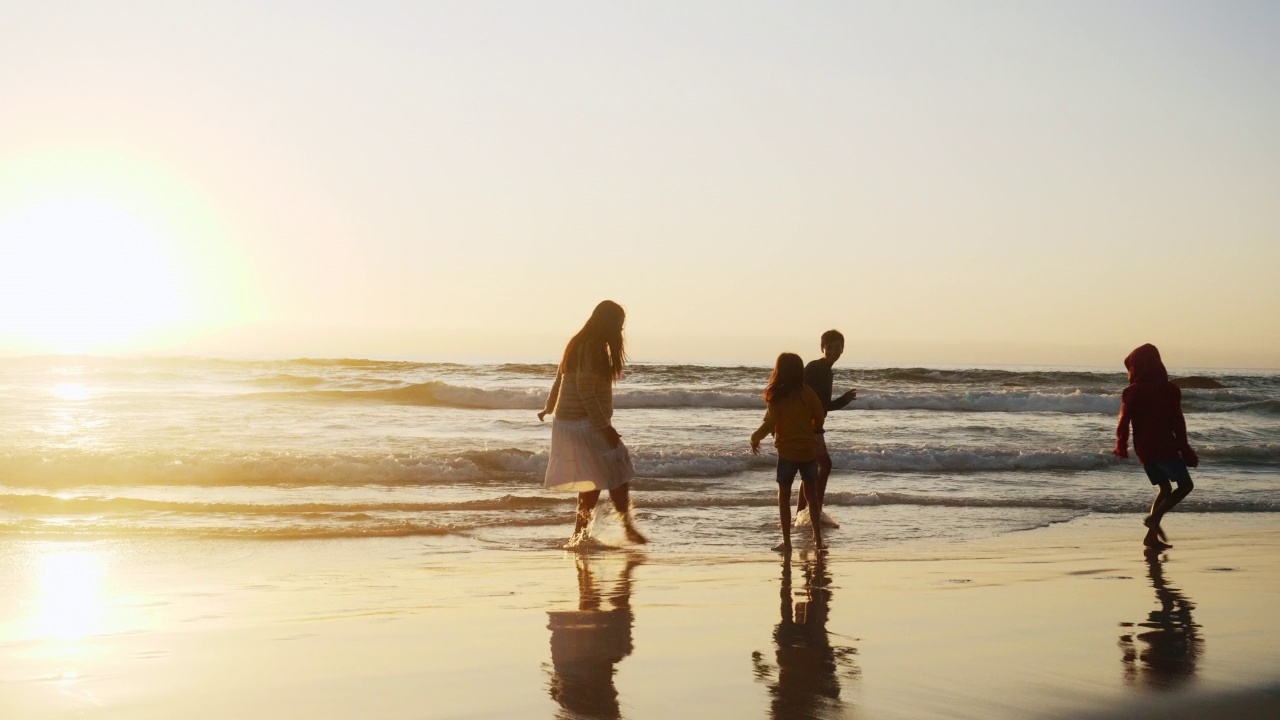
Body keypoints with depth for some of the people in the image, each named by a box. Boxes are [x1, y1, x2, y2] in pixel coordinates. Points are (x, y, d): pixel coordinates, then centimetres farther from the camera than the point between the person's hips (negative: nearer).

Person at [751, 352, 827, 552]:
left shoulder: (776, 395, -10)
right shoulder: (807, 393, -2)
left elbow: (769, 423, -13)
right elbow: (819, 419, 0)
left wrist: (755, 438, 3)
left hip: (787, 451, -3)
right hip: (809, 449, 3)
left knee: (784, 496, 8)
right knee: (811, 493, 16)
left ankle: (786, 542, 5)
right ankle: (818, 538, 18)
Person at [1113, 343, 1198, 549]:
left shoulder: (1131, 392, -1)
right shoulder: (1169, 390, -4)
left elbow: (1124, 421, -4)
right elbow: (1178, 423, -3)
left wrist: (1121, 446, 9)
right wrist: (1185, 450, 4)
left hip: (1143, 448, 4)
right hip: (1164, 447, -4)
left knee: (1164, 489, 15)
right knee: (1185, 485, 5)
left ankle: (1153, 536, 4)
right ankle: (1154, 517, -11)